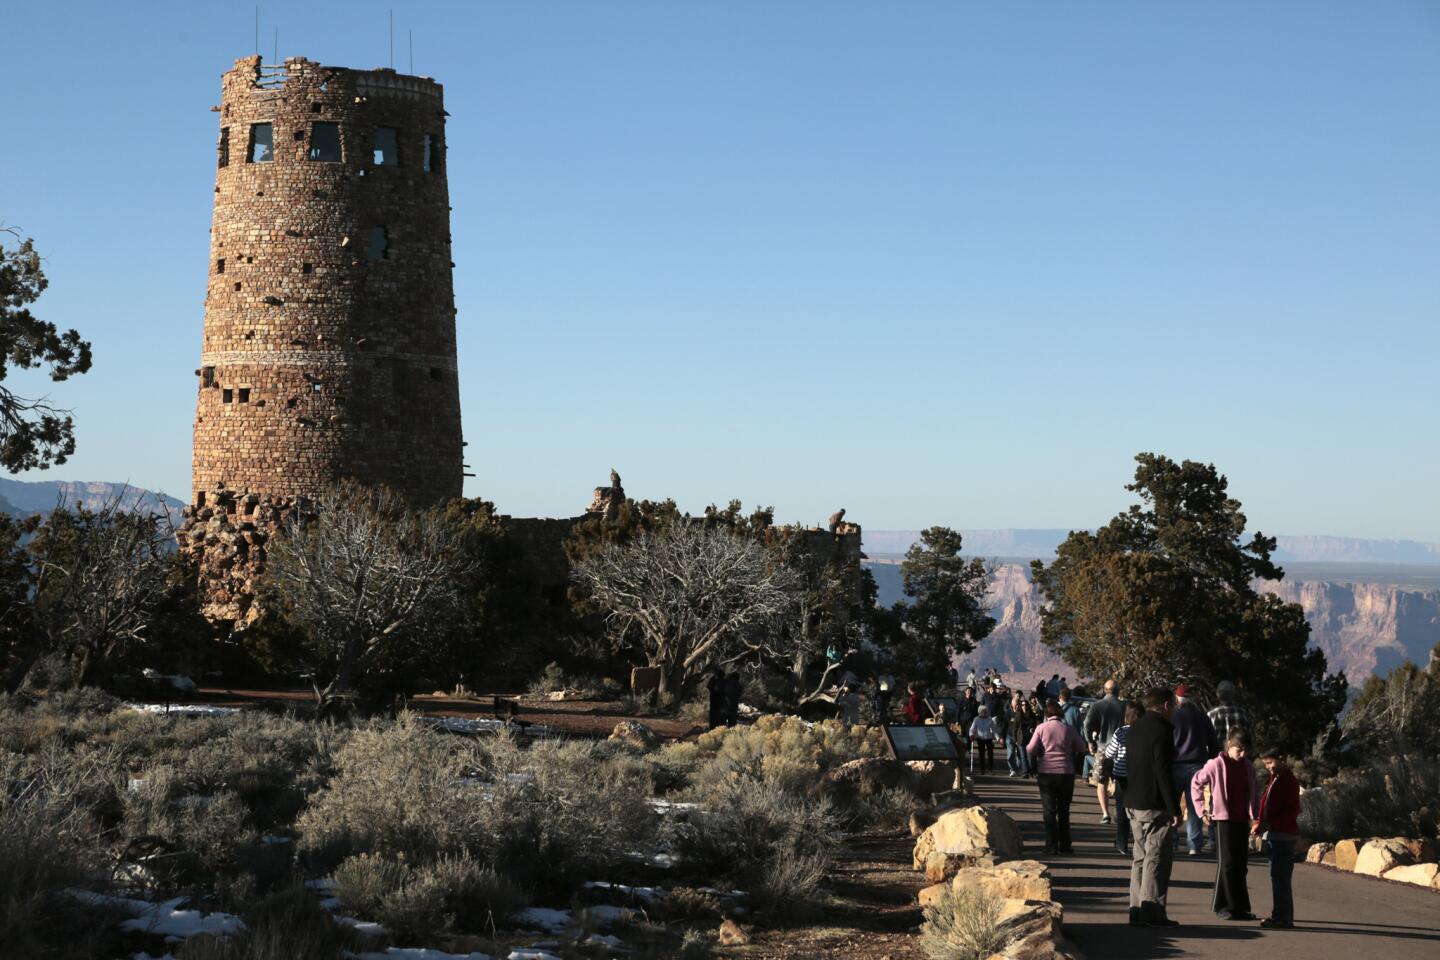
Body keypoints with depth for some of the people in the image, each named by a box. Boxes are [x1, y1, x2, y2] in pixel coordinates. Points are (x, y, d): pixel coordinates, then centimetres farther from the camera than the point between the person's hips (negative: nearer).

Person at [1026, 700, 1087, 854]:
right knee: (1064, 811, 13)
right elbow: (1081, 748, 6)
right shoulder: (1068, 729, -2)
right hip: (1066, 773, 1)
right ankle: (1065, 845, 15)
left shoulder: (1041, 728, -6)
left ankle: (1051, 846, 0)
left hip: (1046, 773, -1)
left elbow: (1031, 750, -8)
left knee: (1049, 811, 5)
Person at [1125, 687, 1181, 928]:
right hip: (1155, 806, -9)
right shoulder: (1161, 730, -15)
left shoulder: (1134, 728, 14)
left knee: (1140, 858, 13)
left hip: (1132, 804, 9)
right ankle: (1152, 911, -5)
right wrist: (1174, 808, -16)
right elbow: (1164, 772, -19)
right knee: (1157, 858, -4)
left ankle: (1137, 910, 14)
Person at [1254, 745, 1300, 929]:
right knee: (1278, 876, 12)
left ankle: (1284, 917, -9)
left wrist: (1269, 824, -21)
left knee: (1280, 876, -10)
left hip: (1283, 835, -10)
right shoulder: (1275, 779, 18)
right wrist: (1260, 824, 9)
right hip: (1274, 835, 10)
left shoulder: (1289, 781, -12)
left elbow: (1293, 811, -17)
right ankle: (1280, 915, 18)